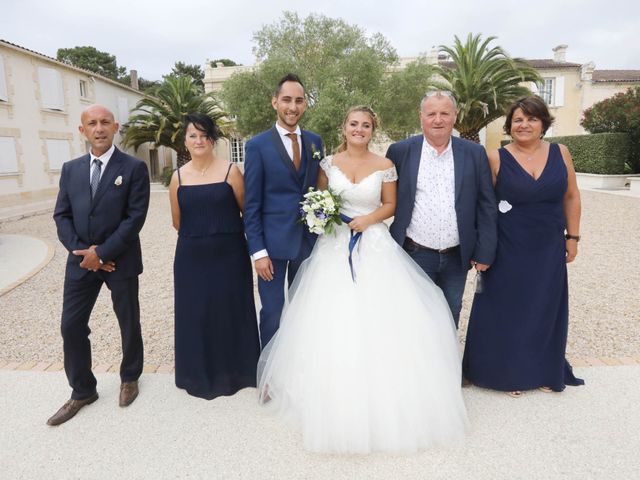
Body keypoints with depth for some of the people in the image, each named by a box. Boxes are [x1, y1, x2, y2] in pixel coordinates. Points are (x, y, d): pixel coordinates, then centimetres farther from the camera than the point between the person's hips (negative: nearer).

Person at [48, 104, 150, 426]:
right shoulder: (71, 169, 7)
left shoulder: (134, 168, -6)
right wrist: (84, 252, -10)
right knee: (71, 326, 6)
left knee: (128, 323, 11)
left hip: (121, 260, -4)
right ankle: (82, 391, 25)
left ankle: (130, 378, 35)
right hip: (81, 260, 4)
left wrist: (102, 253, -16)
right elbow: (61, 216, 5)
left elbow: (135, 217, -13)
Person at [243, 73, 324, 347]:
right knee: (272, 312, 5)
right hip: (273, 242, -3)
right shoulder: (257, 145, -5)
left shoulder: (315, 142, 7)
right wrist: (258, 251, -11)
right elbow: (251, 204, -6)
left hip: (309, 241, 4)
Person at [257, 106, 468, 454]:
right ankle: (336, 396, 15)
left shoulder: (384, 166, 3)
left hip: (374, 245, 0)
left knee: (380, 318, -3)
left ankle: (383, 396, 15)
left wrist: (368, 219, -10)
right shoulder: (329, 163, 6)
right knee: (334, 320, -1)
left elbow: (390, 205, 7)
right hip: (335, 244, 1)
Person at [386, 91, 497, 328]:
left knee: (449, 318, 18)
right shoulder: (400, 151, -4)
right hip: (415, 255, -1)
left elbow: (487, 206, 2)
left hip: (457, 256, 2)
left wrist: (484, 252, -1)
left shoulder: (475, 154, 0)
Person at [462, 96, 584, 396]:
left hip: (549, 250, 3)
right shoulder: (496, 159, -7)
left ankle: (543, 370, 36)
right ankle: (507, 372, 27)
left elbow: (571, 197, 9)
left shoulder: (560, 153, 3)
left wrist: (572, 236, 7)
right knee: (506, 310, 7)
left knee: (545, 308, 15)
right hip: (508, 250, -3)